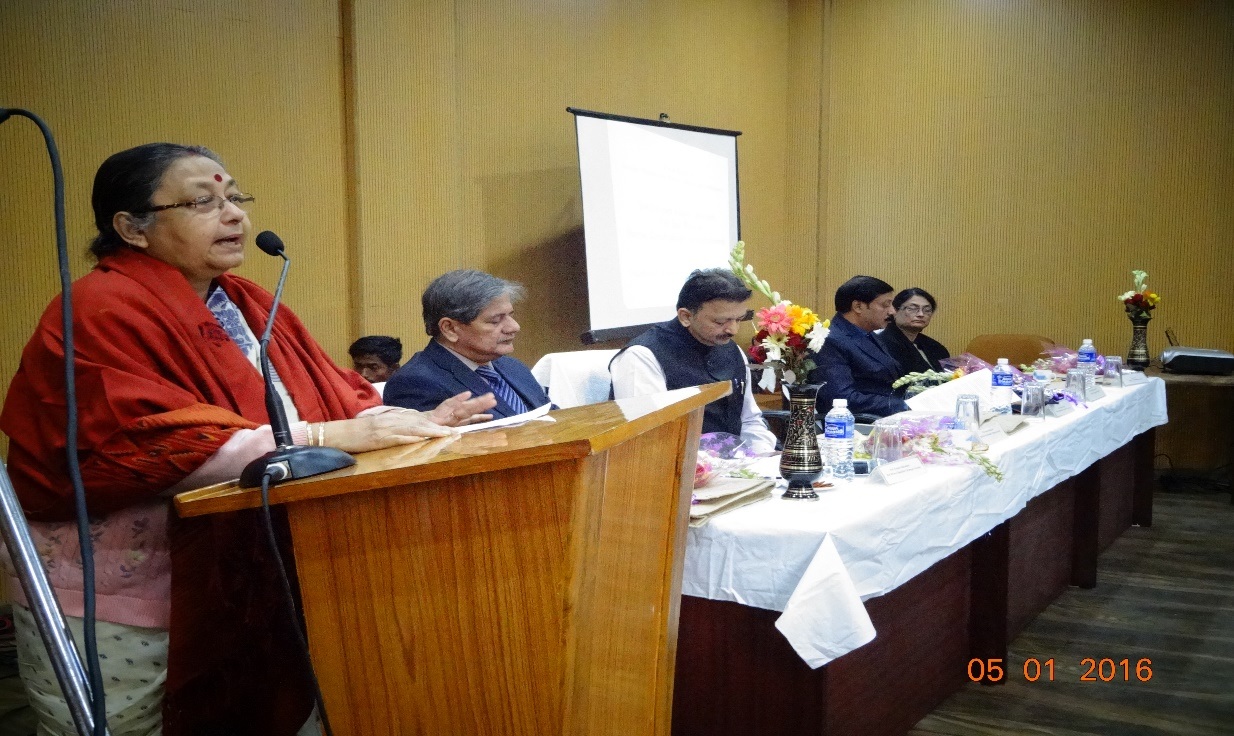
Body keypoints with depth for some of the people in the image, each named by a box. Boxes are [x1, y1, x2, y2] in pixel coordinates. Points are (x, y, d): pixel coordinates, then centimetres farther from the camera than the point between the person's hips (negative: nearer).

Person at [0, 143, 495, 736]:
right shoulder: (102, 314, -13)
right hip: (120, 609, -6)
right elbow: (146, 449, -25)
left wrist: (411, 422, -13)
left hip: (240, 591, 7)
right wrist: (322, 437, -28)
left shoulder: (246, 304, 12)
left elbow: (329, 395, 7)